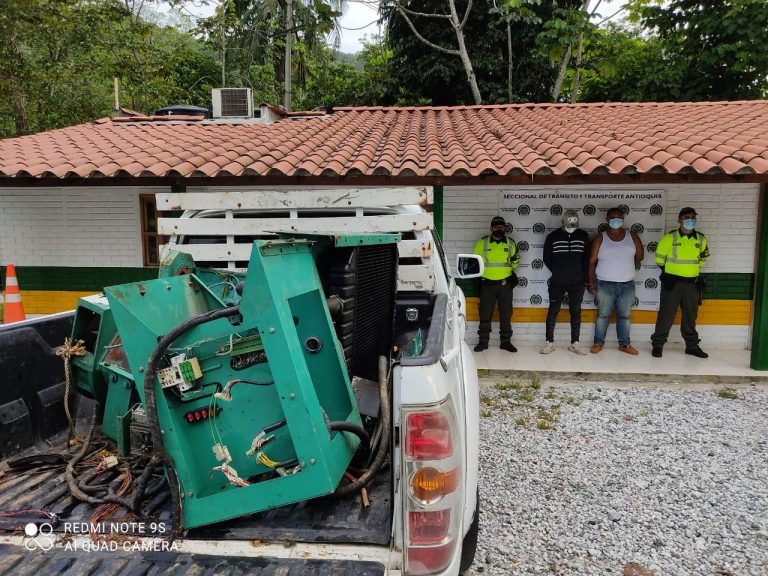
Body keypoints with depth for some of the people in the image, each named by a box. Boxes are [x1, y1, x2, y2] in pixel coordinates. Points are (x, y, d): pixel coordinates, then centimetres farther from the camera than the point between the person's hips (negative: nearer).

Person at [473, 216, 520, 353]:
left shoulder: (510, 243, 6)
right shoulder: (482, 243, 1)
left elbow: (514, 262, 19)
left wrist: (515, 260, 1)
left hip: (505, 284, 1)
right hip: (487, 284, -1)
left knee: (506, 314, 6)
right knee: (485, 314, 3)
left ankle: (506, 341, 17)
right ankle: (483, 341, 13)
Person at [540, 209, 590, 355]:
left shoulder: (583, 236, 2)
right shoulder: (553, 236, -3)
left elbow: (587, 259, 6)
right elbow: (547, 258, 5)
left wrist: (583, 276, 1)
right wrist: (557, 272, 6)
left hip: (577, 283, 2)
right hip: (557, 282, -1)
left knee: (576, 311, 7)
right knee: (553, 311, 2)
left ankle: (575, 344, 15)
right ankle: (550, 343, 10)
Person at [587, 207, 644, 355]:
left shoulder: (632, 237, 5)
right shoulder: (600, 238, -1)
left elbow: (640, 255, 17)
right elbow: (592, 261, -1)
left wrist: (630, 266, 16)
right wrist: (591, 282, -4)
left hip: (627, 284, 2)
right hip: (605, 284, -2)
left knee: (624, 316, 8)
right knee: (603, 315, 4)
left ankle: (625, 344, 18)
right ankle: (598, 342, 15)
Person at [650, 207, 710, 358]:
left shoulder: (701, 239, 4)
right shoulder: (669, 237, -8)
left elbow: (702, 258, 20)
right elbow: (659, 257, 2)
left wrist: (693, 269, 14)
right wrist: (668, 272, 5)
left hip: (692, 283, 4)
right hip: (672, 283, -4)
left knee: (690, 316, 13)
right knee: (666, 314, 0)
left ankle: (692, 345, 25)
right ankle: (658, 344, 9)